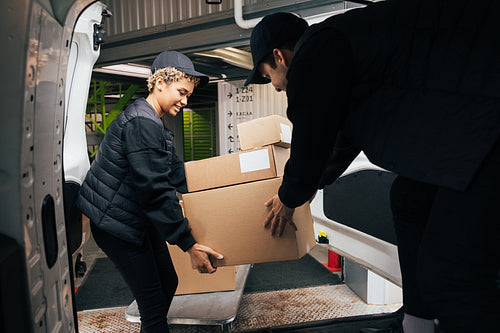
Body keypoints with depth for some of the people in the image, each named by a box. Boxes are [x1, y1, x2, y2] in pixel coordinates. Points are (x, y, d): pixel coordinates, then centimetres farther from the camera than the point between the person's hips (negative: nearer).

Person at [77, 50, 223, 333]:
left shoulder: (155, 124, 13)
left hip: (141, 220, 10)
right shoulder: (141, 123, -22)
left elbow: (176, 174, 14)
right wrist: (190, 244, -25)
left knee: (168, 282, 15)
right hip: (117, 224, -10)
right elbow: (155, 189, -27)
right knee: (153, 298, -2)